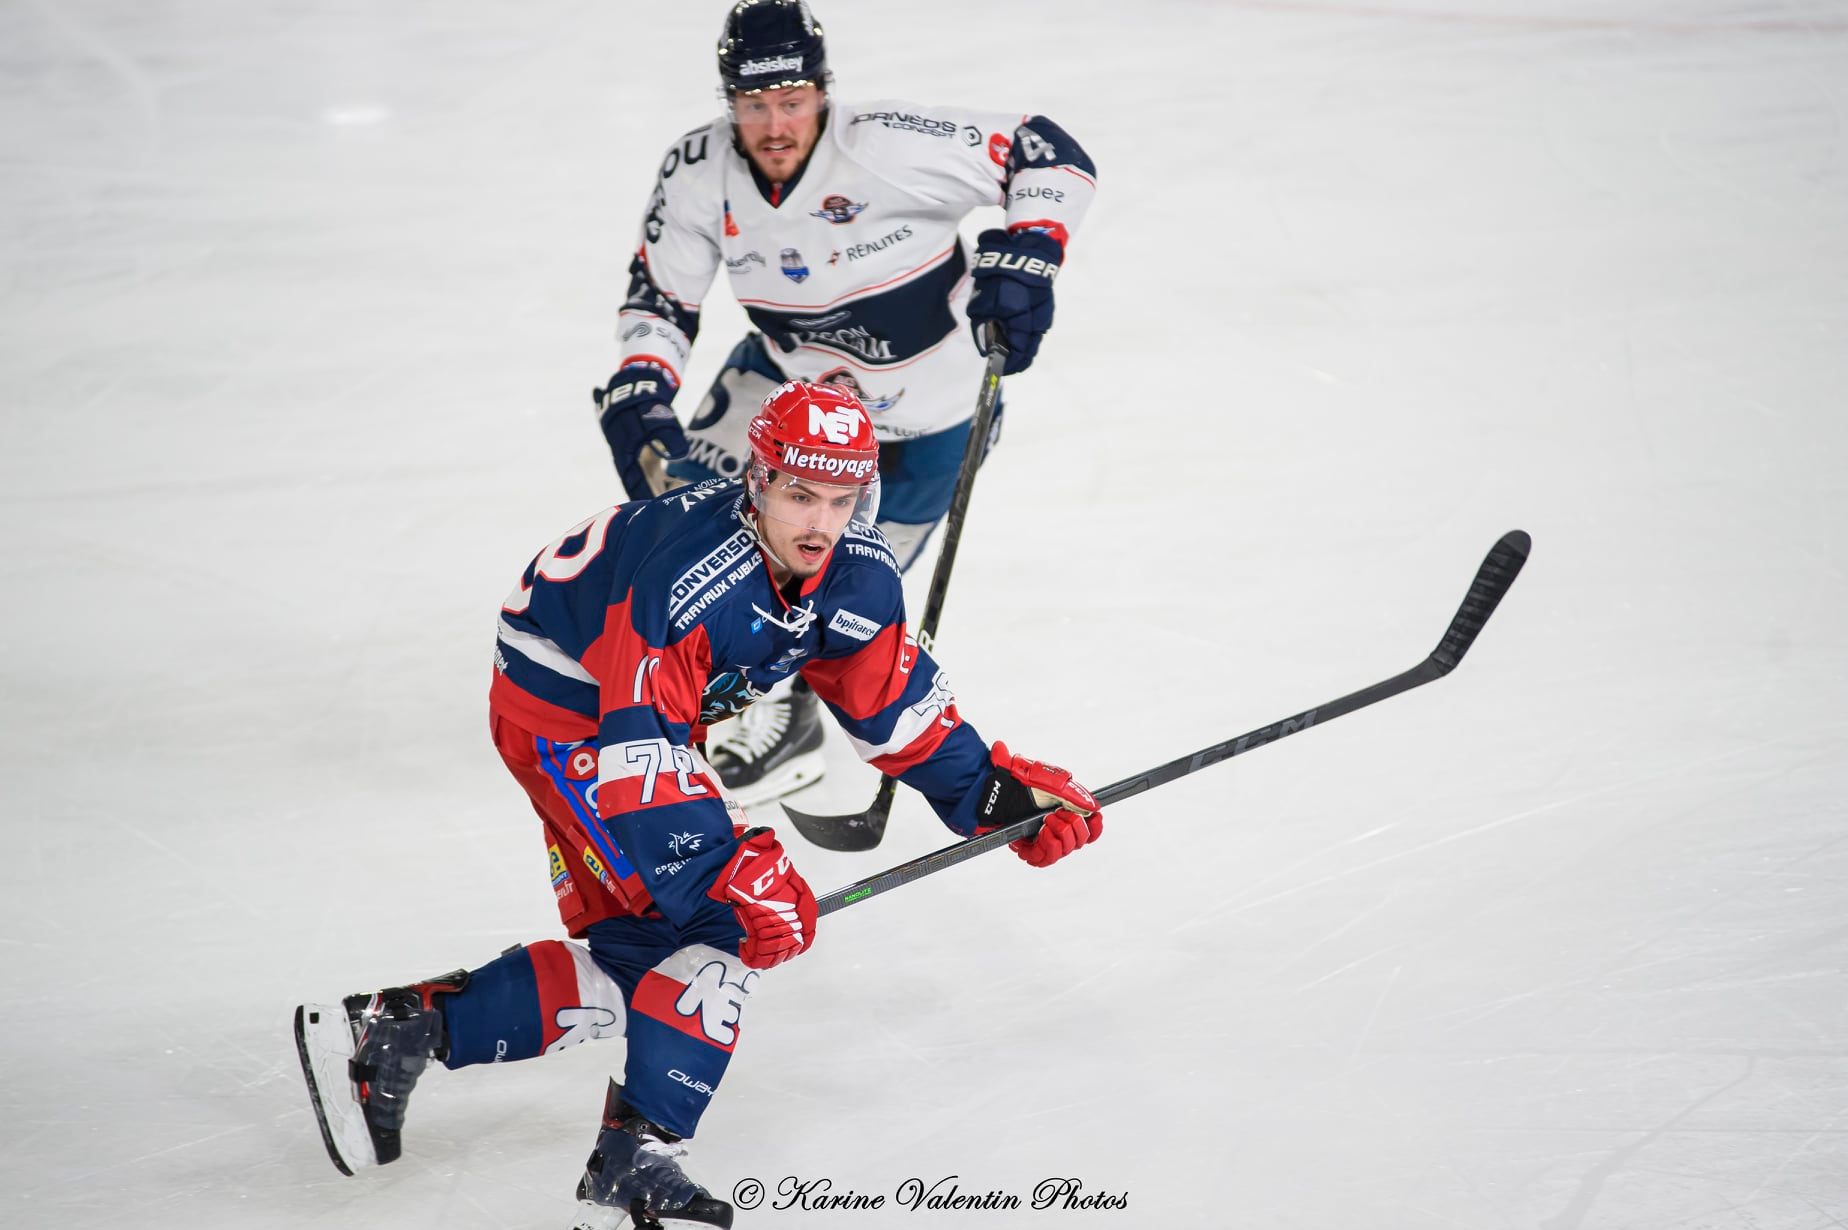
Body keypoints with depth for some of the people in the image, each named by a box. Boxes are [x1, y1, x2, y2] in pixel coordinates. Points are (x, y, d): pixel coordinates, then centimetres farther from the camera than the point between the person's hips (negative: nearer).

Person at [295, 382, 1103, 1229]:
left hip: (656, 711, 9)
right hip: (559, 708, -9)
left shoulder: (859, 576, -10)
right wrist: (724, 873, -41)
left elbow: (899, 710, 5)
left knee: (632, 956, 8)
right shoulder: (687, 579, -35)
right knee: (729, 921, -21)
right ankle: (639, 1157, -18)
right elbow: (640, 753, -36)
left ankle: (398, 1030, 13)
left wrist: (1000, 790, 1)